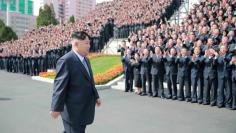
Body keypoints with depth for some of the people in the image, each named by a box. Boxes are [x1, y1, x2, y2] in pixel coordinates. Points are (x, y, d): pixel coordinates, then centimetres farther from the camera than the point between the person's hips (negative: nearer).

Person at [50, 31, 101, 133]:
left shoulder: (86, 60, 11)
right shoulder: (66, 61, -18)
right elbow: (59, 86, -20)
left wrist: (96, 96, 22)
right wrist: (56, 108, -20)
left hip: (84, 107, 8)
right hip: (74, 110, -8)